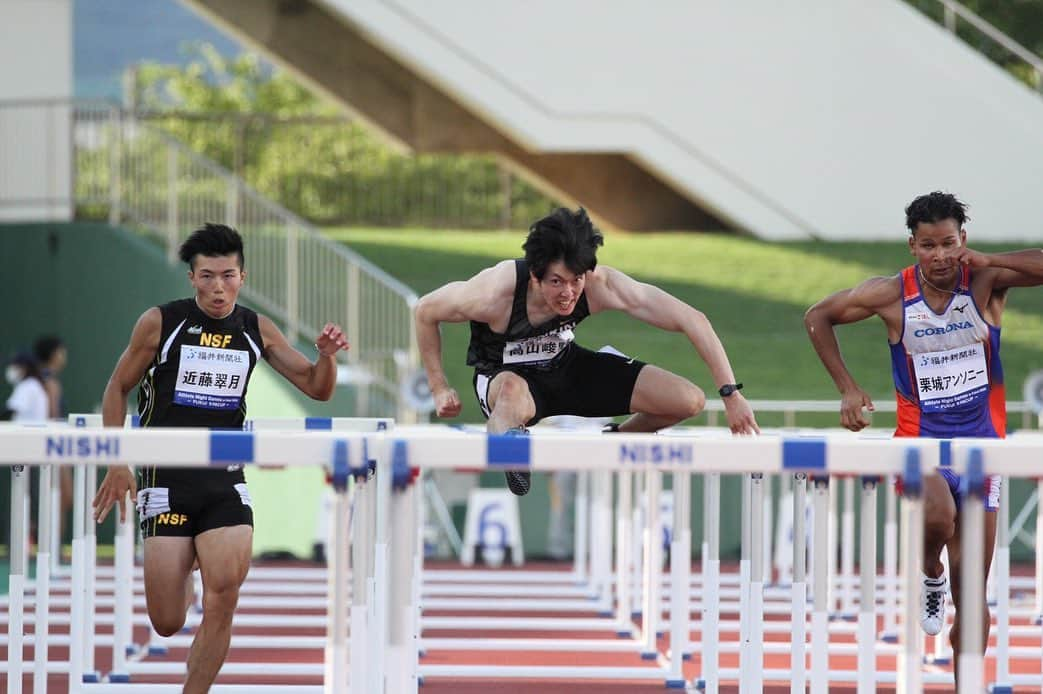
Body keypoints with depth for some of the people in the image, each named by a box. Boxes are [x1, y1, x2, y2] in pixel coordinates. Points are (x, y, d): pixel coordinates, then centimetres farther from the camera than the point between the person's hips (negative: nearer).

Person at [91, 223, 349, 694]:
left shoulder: (257, 331, 5)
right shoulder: (160, 323, -3)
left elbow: (317, 389, 9)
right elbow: (117, 389, 7)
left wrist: (327, 356, -13)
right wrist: (118, 466, 1)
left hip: (225, 483, 2)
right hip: (166, 482, -2)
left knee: (224, 596, -20)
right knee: (167, 624, -3)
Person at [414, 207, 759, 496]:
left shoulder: (601, 285, -28)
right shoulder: (495, 293, -34)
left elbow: (692, 321, -24)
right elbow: (426, 311, -14)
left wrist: (731, 394, -27)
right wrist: (439, 389, -10)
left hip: (566, 366, 5)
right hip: (503, 375, -5)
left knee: (689, 400, -6)